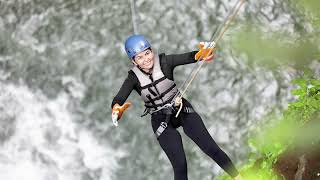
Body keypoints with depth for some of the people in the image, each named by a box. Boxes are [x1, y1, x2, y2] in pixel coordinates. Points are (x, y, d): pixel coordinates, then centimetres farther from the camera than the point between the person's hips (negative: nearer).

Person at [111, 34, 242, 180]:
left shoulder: (164, 62, -15)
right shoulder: (134, 78, -15)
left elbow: (187, 57, -31)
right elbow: (118, 100, -26)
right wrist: (116, 109, -51)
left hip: (182, 110, 1)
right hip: (161, 120, -1)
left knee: (211, 148, -7)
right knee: (180, 165, -10)